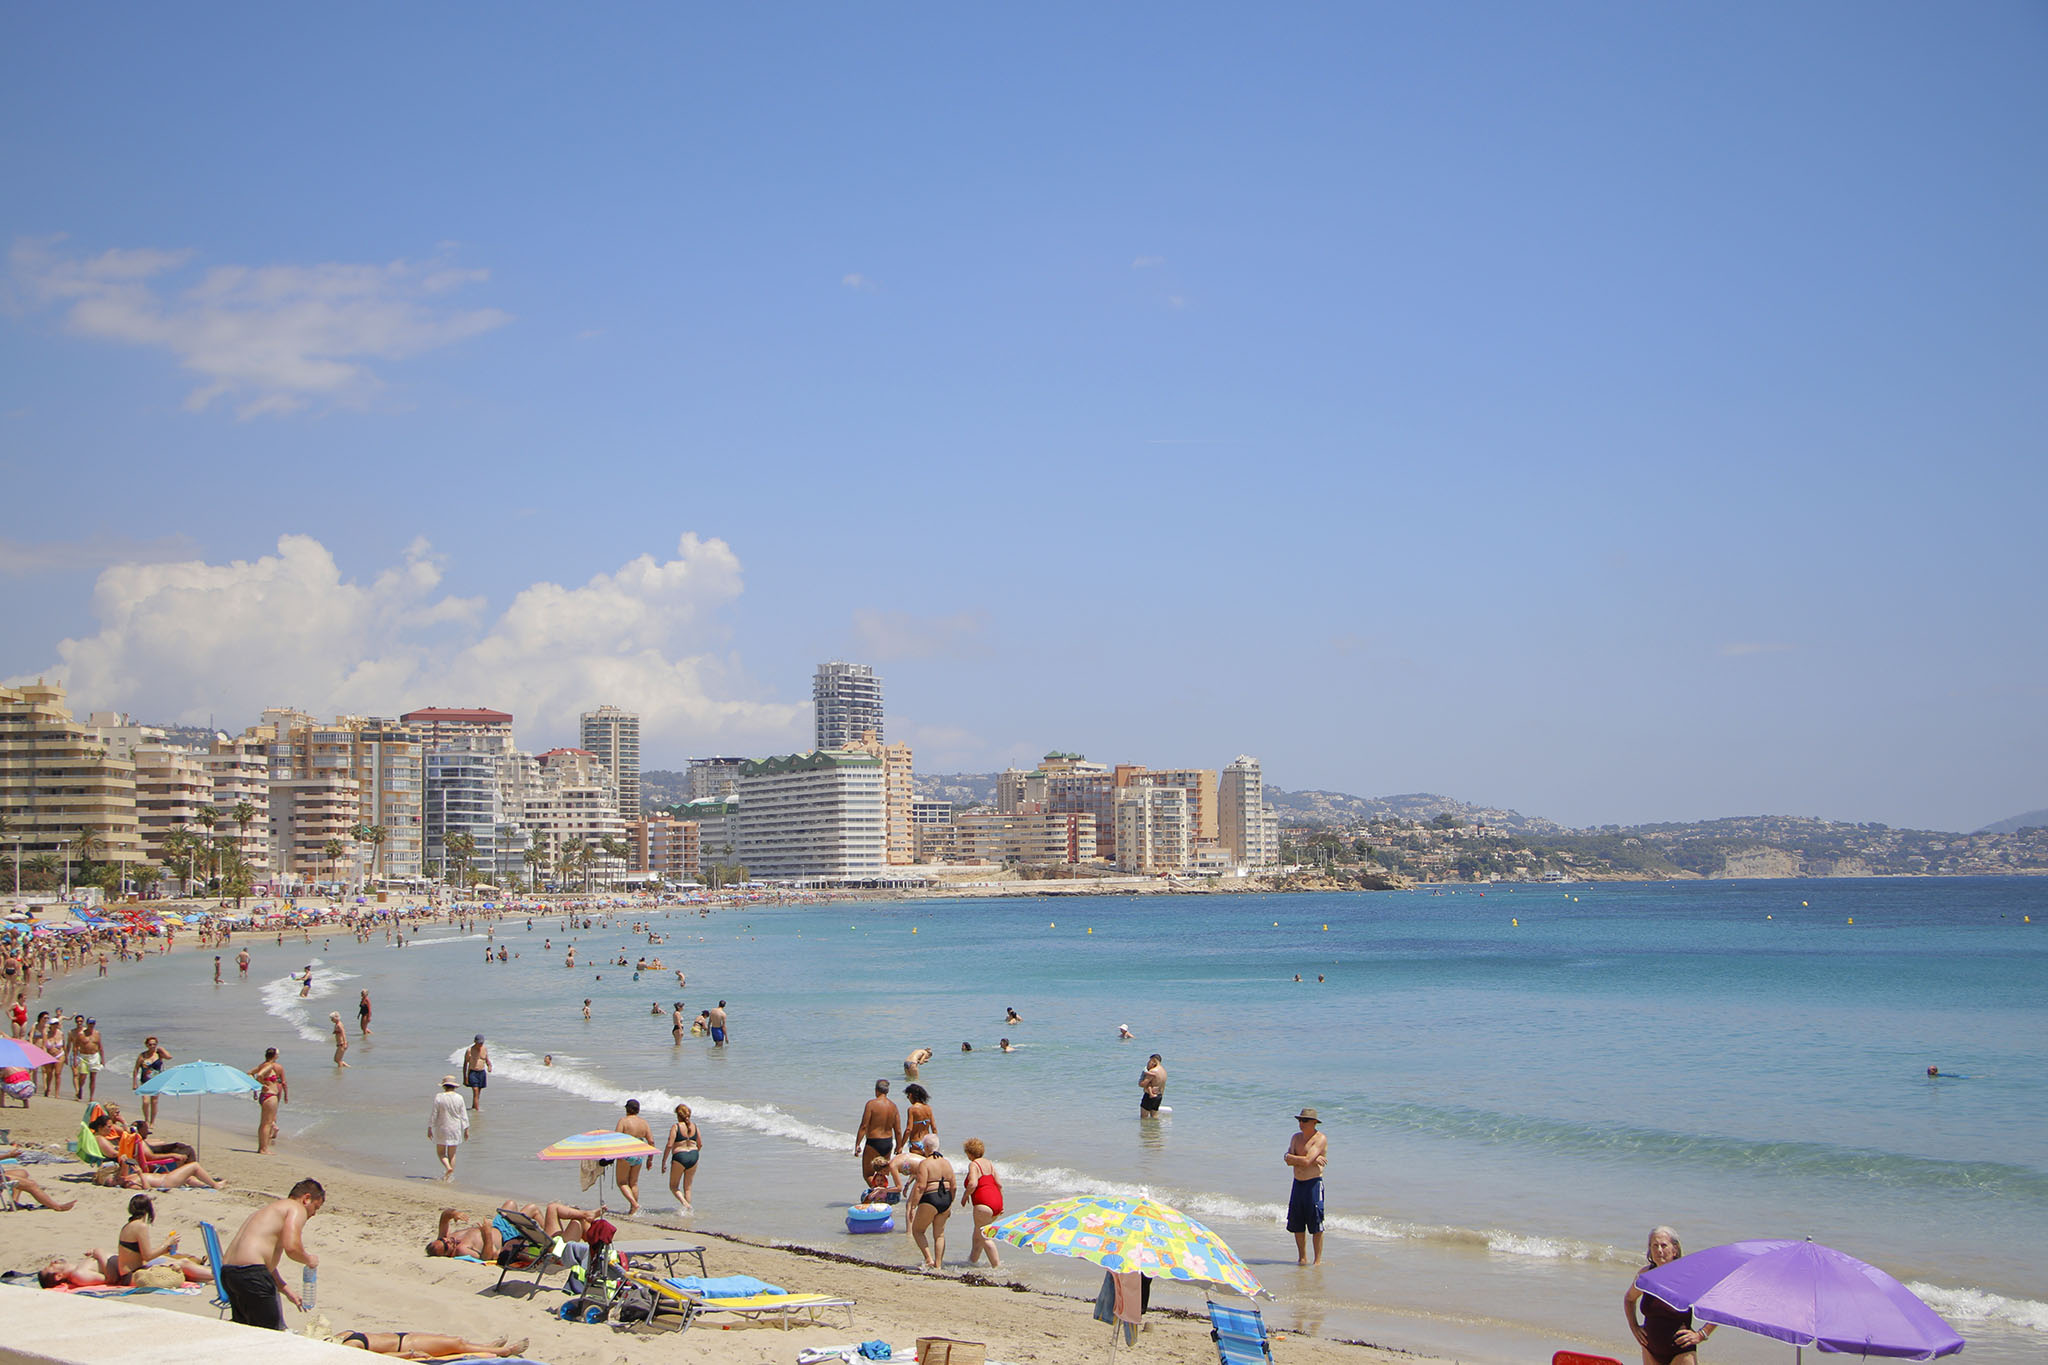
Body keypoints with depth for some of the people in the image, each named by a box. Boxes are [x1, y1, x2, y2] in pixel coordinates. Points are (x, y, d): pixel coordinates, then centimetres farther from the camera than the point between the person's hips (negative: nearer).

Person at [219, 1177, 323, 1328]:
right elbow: (292, 1248, -15)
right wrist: (309, 1260, 6)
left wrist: (286, 1290, 37)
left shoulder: (270, 1208, 31)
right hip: (250, 1273, -9)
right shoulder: (297, 1208, 1)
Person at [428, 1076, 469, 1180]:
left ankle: (448, 1167, -14)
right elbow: (463, 1115, -1)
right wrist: (466, 1129, 8)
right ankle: (450, 1176, 12)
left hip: (442, 1129, -2)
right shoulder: (459, 1098, -5)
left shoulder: (439, 1097, -11)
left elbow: (433, 1115, -8)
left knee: (440, 1152, 11)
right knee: (452, 1154, 12)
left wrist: (429, 1129, 1)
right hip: (455, 1129, 2)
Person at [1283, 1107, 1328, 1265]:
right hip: (1297, 1184, 7)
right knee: (1297, 1225, 9)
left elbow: (1306, 1161, -20)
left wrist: (1292, 1157, -3)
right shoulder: (1296, 1138, 12)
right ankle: (1302, 1258, 20)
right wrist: (1312, 1159, -13)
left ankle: (1318, 1260, 3)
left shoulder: (1320, 1139, -9)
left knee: (1316, 1226, -4)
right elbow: (1288, 1160, -2)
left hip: (1313, 1184, -7)